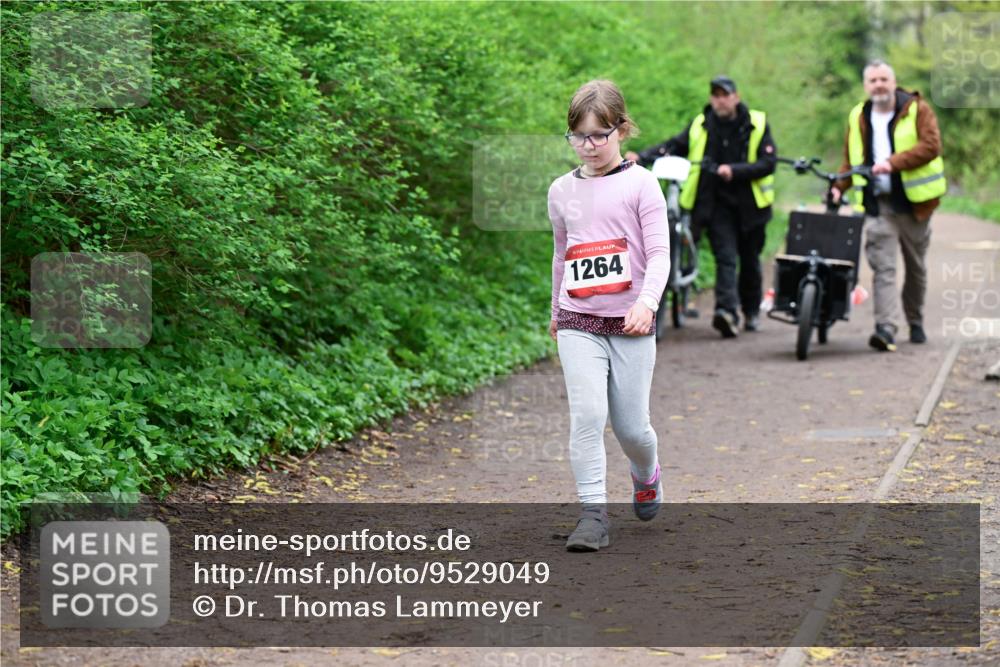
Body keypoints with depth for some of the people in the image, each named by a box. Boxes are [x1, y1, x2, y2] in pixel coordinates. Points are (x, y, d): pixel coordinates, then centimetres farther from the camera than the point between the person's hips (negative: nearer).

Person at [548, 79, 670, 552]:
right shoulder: (562, 190, 9)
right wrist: (556, 312, 30)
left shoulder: (640, 184, -3)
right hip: (578, 323, 2)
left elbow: (659, 252, -8)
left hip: (631, 322, -2)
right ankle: (593, 514, -10)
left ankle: (646, 475, 37)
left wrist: (647, 303, -24)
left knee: (631, 426, 4)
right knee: (587, 414, -15)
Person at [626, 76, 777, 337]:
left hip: (749, 204, 0)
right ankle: (728, 311, -26)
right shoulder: (701, 125, 3)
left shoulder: (756, 124, -3)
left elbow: (768, 162, -10)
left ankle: (752, 311, 30)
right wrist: (642, 157, -17)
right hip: (716, 204, 0)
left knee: (750, 260, 12)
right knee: (725, 257, -14)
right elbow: (673, 145, 0)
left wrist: (734, 170, -23)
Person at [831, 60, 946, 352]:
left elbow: (931, 145, -15)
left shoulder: (917, 110, -1)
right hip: (877, 205, 2)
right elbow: (852, 160, 21)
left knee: (915, 267, 12)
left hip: (912, 202, -1)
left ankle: (915, 323, 30)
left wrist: (893, 162, -26)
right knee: (883, 268, -13)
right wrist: (839, 187, 3)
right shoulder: (858, 117, 11)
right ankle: (886, 328, -21)